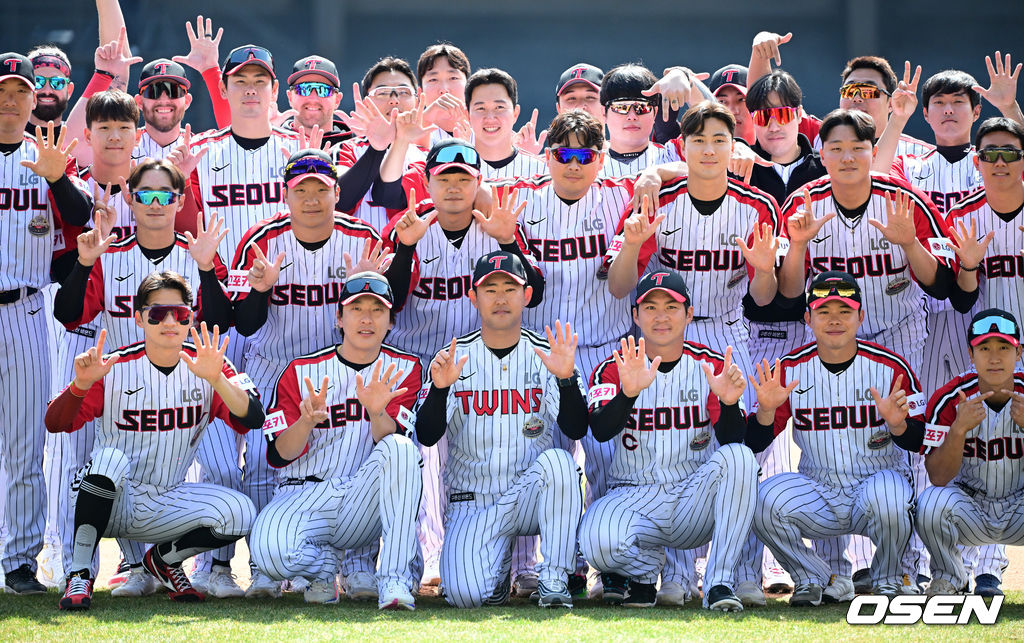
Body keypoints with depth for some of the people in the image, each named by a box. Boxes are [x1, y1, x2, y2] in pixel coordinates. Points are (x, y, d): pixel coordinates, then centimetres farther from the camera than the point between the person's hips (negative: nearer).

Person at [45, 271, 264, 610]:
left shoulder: (206, 365, -3)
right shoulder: (115, 367, -10)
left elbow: (252, 420, -18)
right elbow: (55, 424, -16)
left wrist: (216, 379, -35)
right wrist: (81, 384, -36)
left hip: (164, 504, 3)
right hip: (104, 500, -3)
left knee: (240, 513, -21)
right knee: (110, 457, -35)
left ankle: (164, 559, 8)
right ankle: (80, 573, -25)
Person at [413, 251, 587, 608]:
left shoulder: (546, 354, 1)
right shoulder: (454, 357, 1)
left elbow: (576, 430, -11)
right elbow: (426, 437, -7)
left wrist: (566, 378, -28)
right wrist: (440, 388, -26)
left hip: (530, 495, 0)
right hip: (472, 503, 0)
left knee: (557, 460, -34)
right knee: (465, 594, -24)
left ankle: (553, 579, -20)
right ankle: (498, 562, 14)